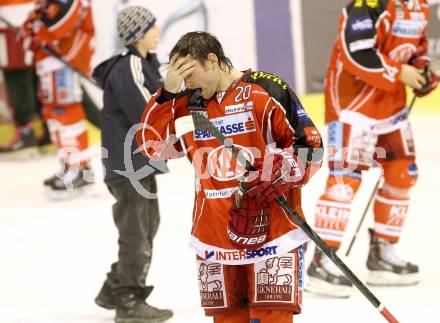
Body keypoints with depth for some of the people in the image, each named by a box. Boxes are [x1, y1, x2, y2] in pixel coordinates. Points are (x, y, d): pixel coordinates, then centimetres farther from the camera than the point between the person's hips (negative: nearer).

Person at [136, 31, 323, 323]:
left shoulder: (265, 91, -7)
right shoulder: (190, 105, 11)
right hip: (215, 234, 6)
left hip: (271, 228, -5)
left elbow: (310, 144, -6)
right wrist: (168, 93, -4)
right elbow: (152, 145, 6)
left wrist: (279, 174, -21)